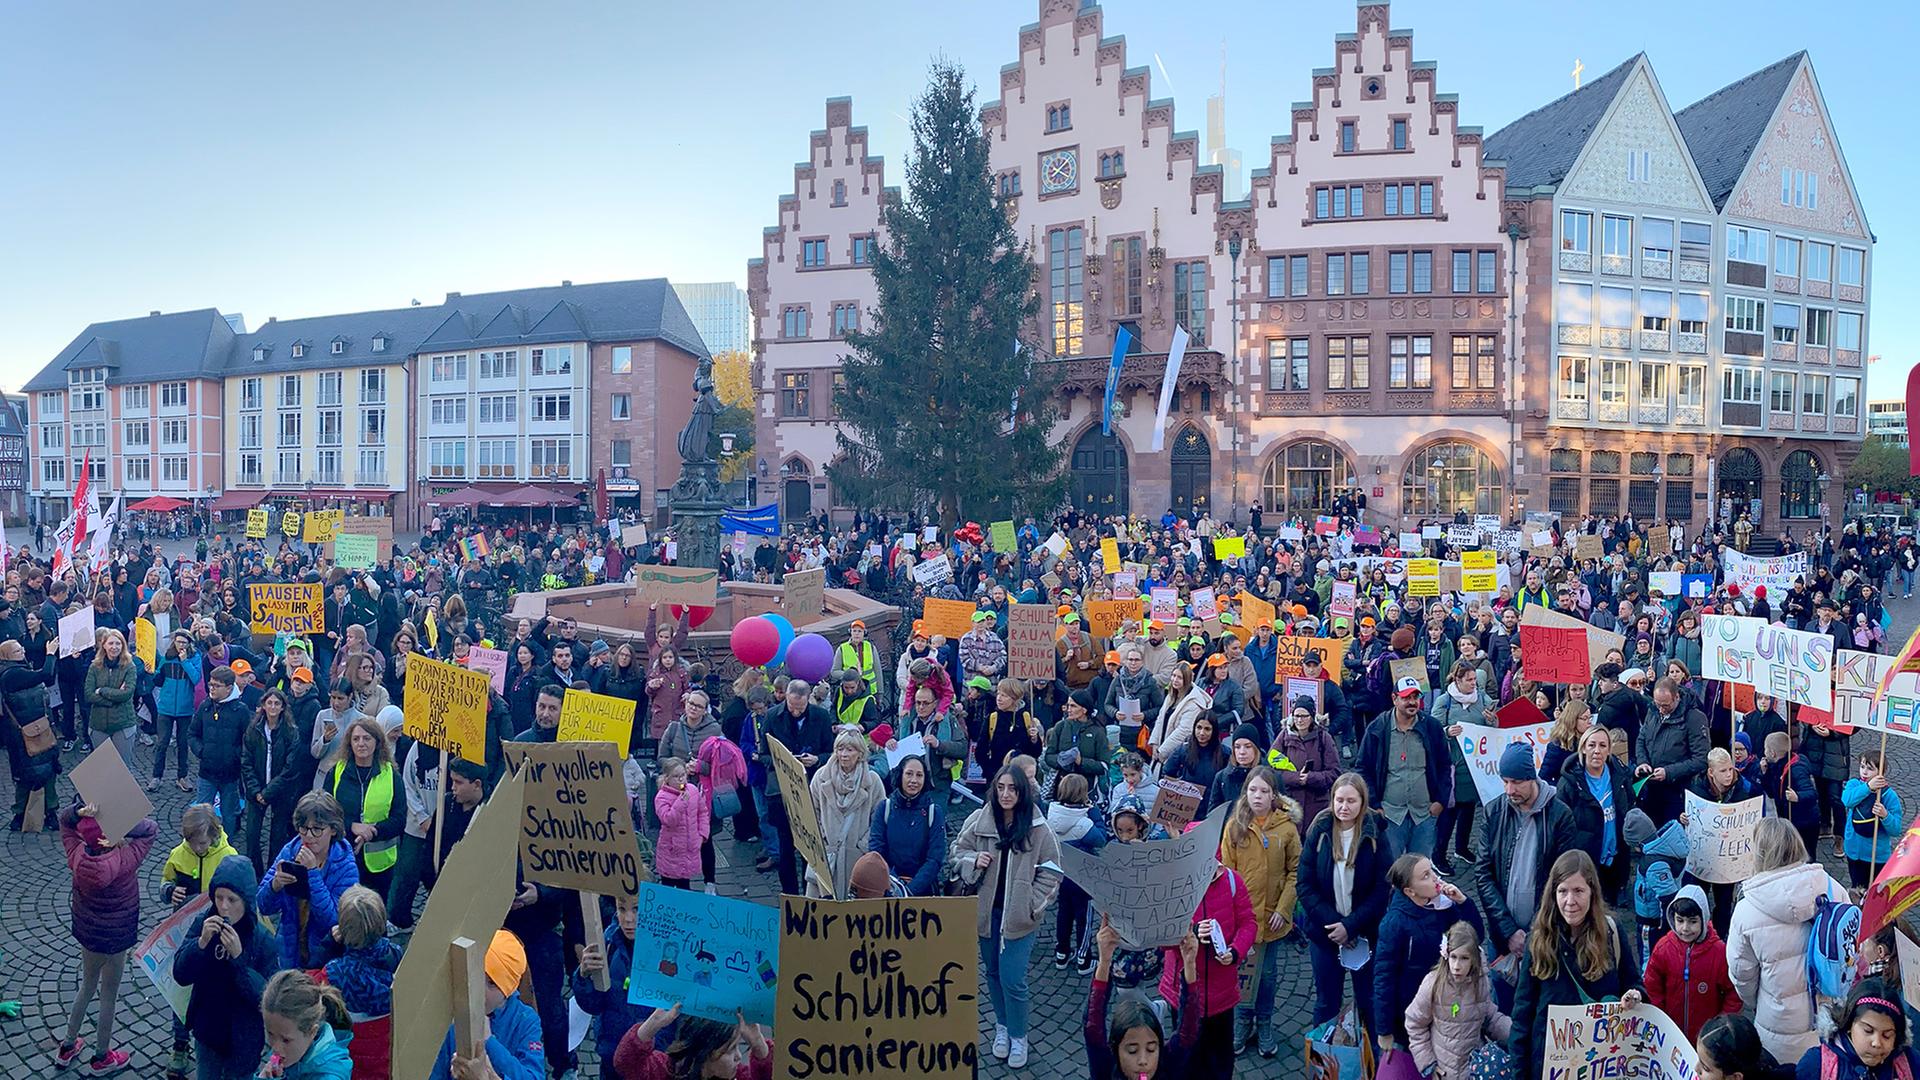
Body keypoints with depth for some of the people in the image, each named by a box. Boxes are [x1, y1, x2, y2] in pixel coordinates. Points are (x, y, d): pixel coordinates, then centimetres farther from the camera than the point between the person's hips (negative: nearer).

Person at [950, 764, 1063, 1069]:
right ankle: (1002, 1026, 37)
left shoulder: (1038, 828, -10)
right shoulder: (978, 820, -6)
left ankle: (1018, 1036, 17)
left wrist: (1033, 904, -9)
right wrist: (974, 861, -14)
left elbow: (1051, 870, -3)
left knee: (1012, 979, -4)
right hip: (987, 910, 3)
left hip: (1019, 915, -3)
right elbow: (958, 851, 7)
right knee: (992, 972, 16)